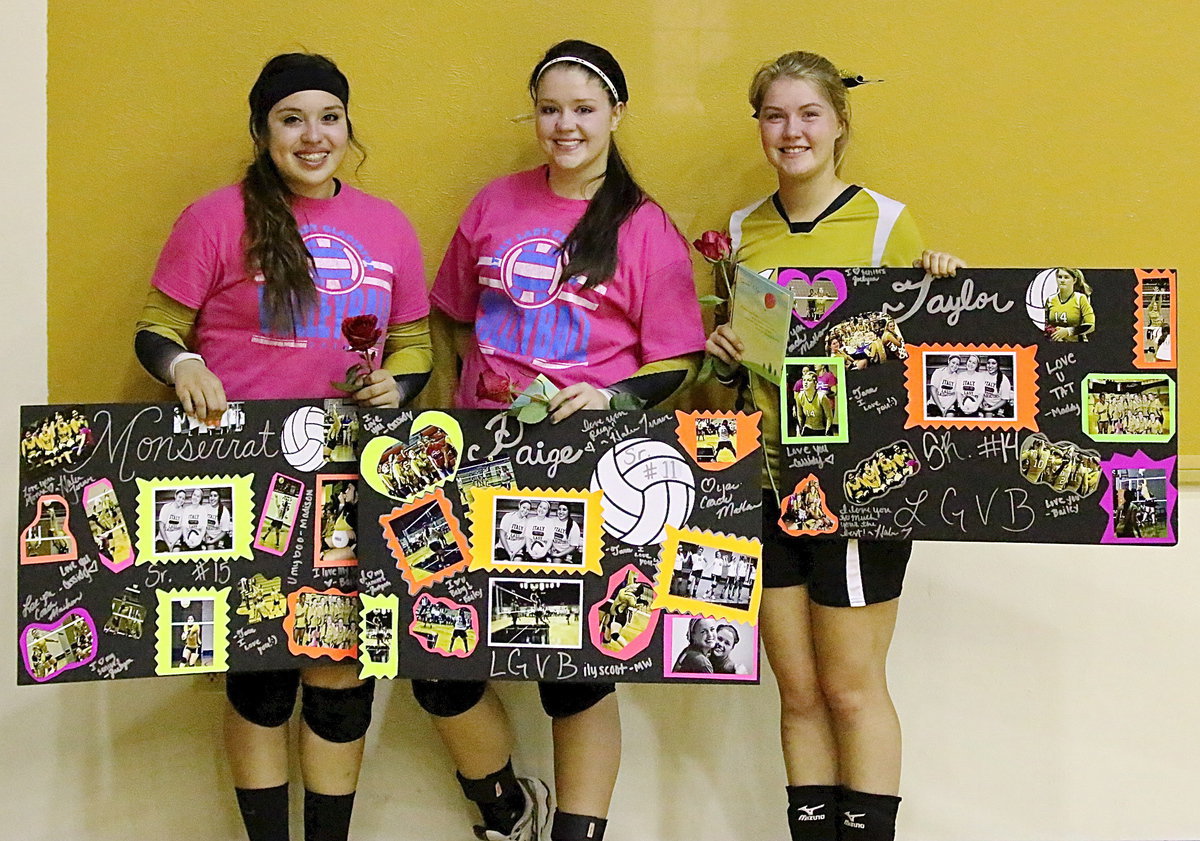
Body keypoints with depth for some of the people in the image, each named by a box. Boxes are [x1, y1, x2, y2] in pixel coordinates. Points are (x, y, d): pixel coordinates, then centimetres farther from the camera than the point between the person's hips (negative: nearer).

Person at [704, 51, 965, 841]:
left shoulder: (888, 222, -4)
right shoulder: (742, 232, 8)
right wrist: (728, 355, -5)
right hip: (764, 477, 4)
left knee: (852, 689, 2)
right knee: (799, 692, 10)